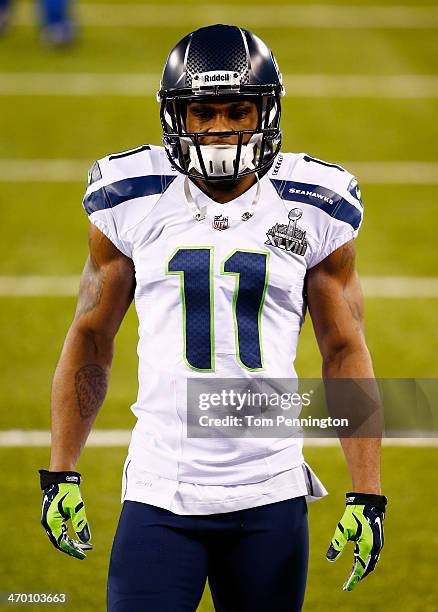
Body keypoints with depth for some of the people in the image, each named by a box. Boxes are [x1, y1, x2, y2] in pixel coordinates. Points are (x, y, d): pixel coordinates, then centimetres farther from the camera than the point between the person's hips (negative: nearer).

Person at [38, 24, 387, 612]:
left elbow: (345, 352, 7)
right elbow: (90, 338, 10)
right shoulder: (133, 202, 2)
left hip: (270, 499, 1)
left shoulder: (312, 210, 2)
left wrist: (367, 497, 0)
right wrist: (60, 475, 4)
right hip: (160, 495, 0)